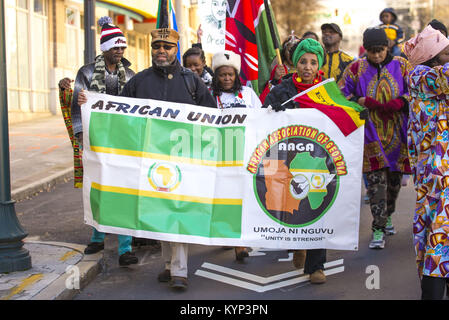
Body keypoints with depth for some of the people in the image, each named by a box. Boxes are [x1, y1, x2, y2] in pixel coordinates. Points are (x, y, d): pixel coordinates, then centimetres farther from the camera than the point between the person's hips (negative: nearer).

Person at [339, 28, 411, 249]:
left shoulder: (401, 66, 5)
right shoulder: (356, 69, 3)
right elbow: (342, 95, 6)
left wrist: (395, 104, -15)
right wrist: (362, 102, -12)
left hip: (397, 133, 2)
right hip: (371, 133, -2)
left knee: (394, 178, 12)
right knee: (376, 180, -9)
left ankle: (387, 216, 35)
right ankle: (378, 228, -3)